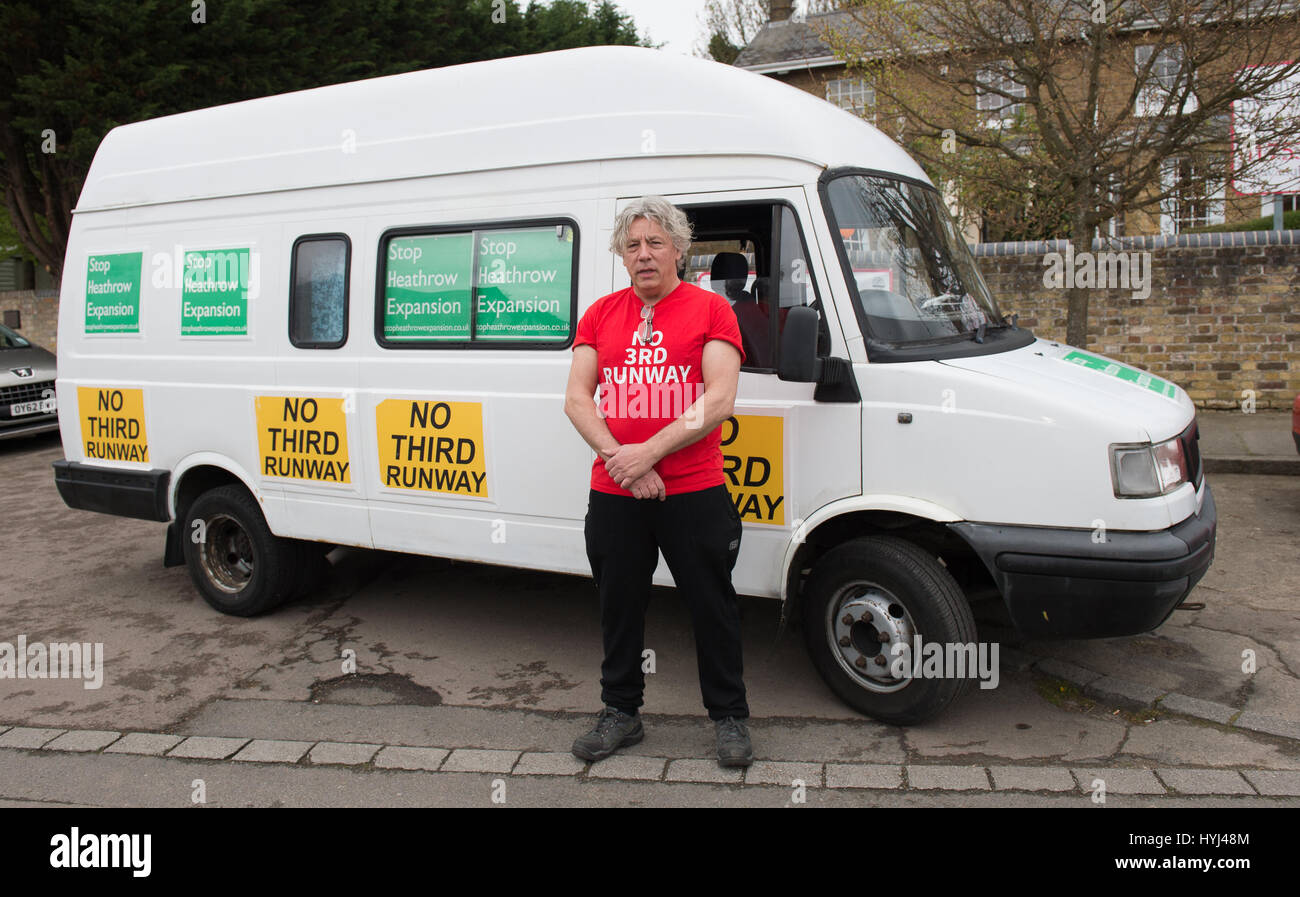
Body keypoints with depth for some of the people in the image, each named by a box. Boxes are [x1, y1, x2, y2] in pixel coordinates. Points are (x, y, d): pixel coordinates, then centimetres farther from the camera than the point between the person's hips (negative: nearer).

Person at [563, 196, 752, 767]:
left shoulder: (710, 309, 0)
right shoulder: (600, 315, 10)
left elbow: (719, 401, -11)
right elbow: (576, 399, 3)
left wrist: (648, 452, -16)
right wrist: (617, 456, -13)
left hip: (695, 492, -3)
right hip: (613, 495, 3)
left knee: (712, 606, 7)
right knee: (619, 607, 14)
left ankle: (729, 717, 26)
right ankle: (621, 713, 32)